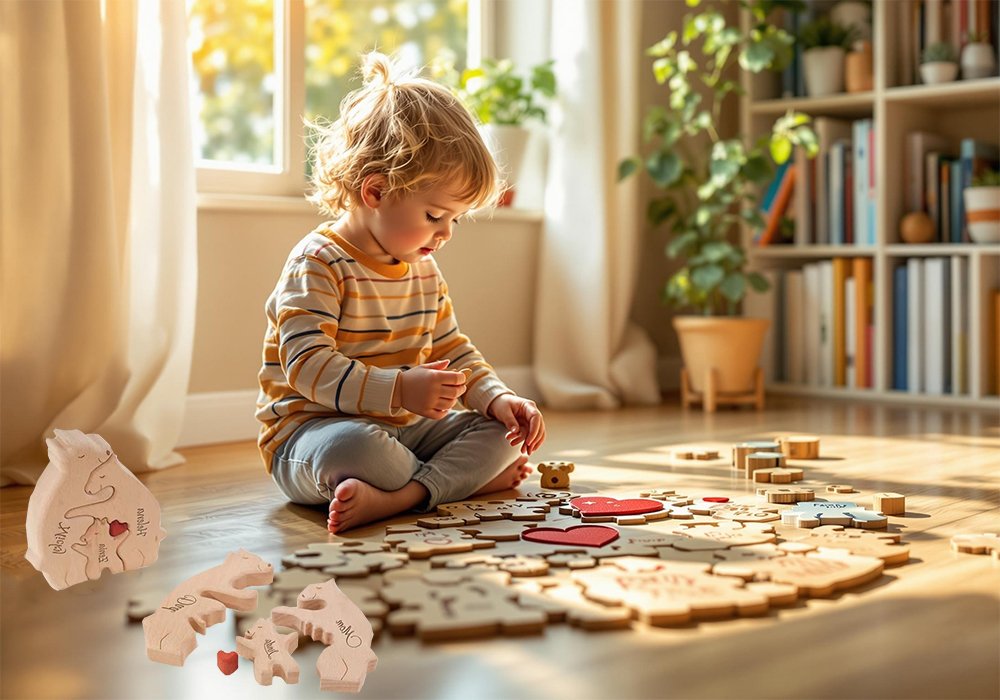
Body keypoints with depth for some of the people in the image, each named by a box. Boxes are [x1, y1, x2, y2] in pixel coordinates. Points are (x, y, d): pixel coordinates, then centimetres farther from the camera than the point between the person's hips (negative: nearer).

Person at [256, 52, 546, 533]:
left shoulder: (423, 270, 11)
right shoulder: (318, 264, -16)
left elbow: (454, 352, 19)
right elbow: (308, 367, -26)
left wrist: (497, 398, 0)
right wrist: (400, 389, -35)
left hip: (402, 428, 8)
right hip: (310, 430, -8)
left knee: (497, 433, -5)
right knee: (355, 447, -41)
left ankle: (395, 496, -27)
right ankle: (468, 478, -17)